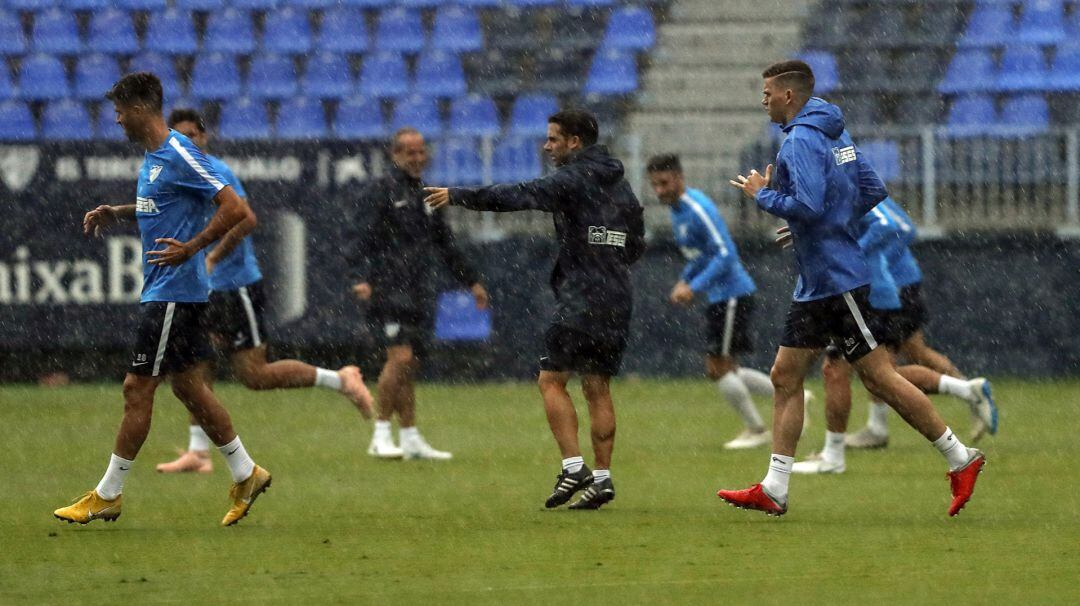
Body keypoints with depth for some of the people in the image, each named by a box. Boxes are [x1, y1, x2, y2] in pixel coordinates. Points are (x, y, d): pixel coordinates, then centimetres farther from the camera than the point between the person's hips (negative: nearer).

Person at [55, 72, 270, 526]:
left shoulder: (179, 155, -17)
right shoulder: (153, 157, 13)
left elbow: (235, 208, -20)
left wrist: (190, 248, -25)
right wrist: (116, 213, 17)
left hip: (173, 293, -10)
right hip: (163, 290, 10)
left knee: (137, 388, -5)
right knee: (189, 386, 13)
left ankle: (107, 496, 0)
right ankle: (245, 474, 19)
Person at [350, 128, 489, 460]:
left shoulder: (427, 195, 20)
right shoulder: (380, 190, -2)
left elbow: (446, 245, 29)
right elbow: (364, 238, -11)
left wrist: (471, 281, 30)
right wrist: (362, 278, -24)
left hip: (421, 292, 7)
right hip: (390, 288, -7)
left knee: (410, 365, 7)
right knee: (400, 357, -18)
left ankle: (411, 440, 8)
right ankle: (381, 436, -14)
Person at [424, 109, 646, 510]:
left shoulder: (574, 179, -8)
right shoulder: (620, 186, 16)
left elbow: (518, 196, -15)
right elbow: (636, 246, 22)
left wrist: (458, 196, -12)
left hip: (581, 300, -8)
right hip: (618, 300, 8)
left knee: (551, 380, -3)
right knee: (598, 388, 9)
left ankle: (574, 467, -13)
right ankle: (602, 478, 4)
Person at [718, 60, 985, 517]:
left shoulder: (801, 141, -16)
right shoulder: (835, 135, 14)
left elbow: (807, 206, -27)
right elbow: (874, 191, 17)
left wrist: (762, 194, -12)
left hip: (837, 281, -10)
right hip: (816, 285, 10)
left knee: (879, 377, -5)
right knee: (785, 376, 7)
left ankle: (960, 459, 1)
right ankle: (773, 490, 7)